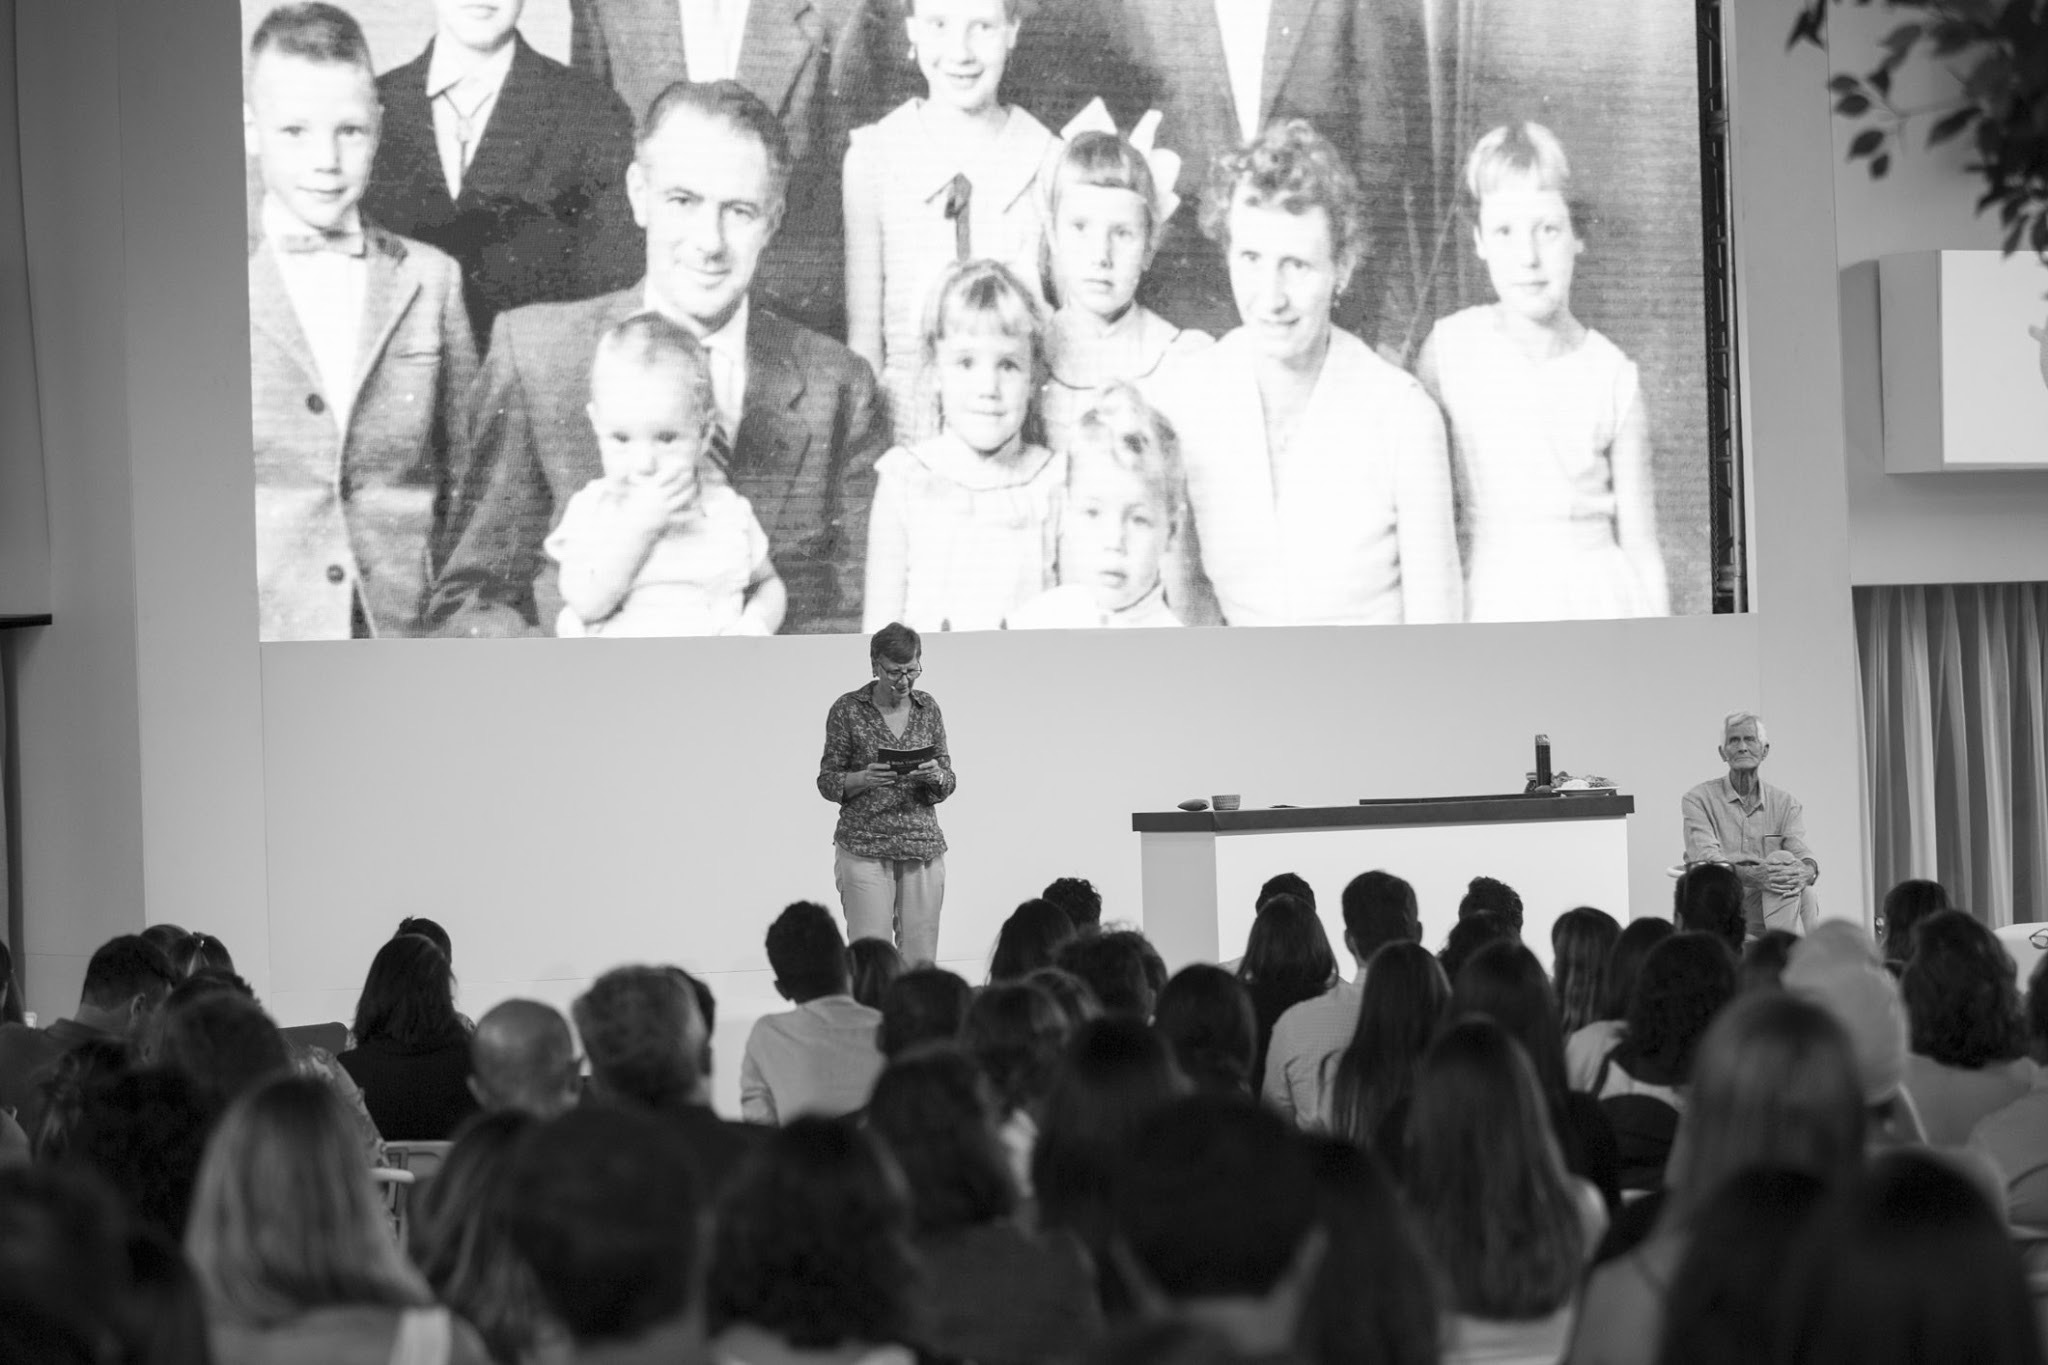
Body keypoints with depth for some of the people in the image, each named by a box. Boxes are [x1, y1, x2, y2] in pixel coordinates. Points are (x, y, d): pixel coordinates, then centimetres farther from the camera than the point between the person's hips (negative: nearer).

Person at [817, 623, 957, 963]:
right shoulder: (848, 709, -1)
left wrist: (936, 777, -11)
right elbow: (827, 782, 2)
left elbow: (947, 785, 11)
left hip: (923, 846, 3)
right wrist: (863, 778, -18)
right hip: (864, 847, -3)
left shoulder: (927, 708, 9)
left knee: (921, 962, -1)